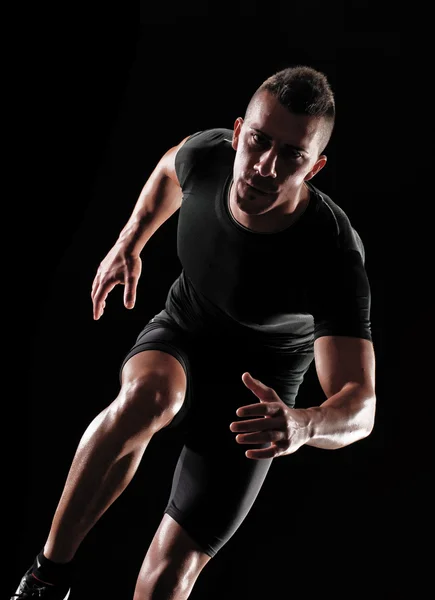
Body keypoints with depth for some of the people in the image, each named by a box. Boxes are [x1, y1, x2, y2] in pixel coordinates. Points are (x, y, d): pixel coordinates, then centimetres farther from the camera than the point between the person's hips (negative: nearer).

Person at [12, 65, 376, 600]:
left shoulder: (334, 259, -34)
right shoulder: (207, 155, -21)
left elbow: (360, 406, -38)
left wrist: (303, 425, -59)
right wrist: (128, 244, 6)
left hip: (255, 386, -2)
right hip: (181, 332, 2)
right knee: (147, 397, -36)